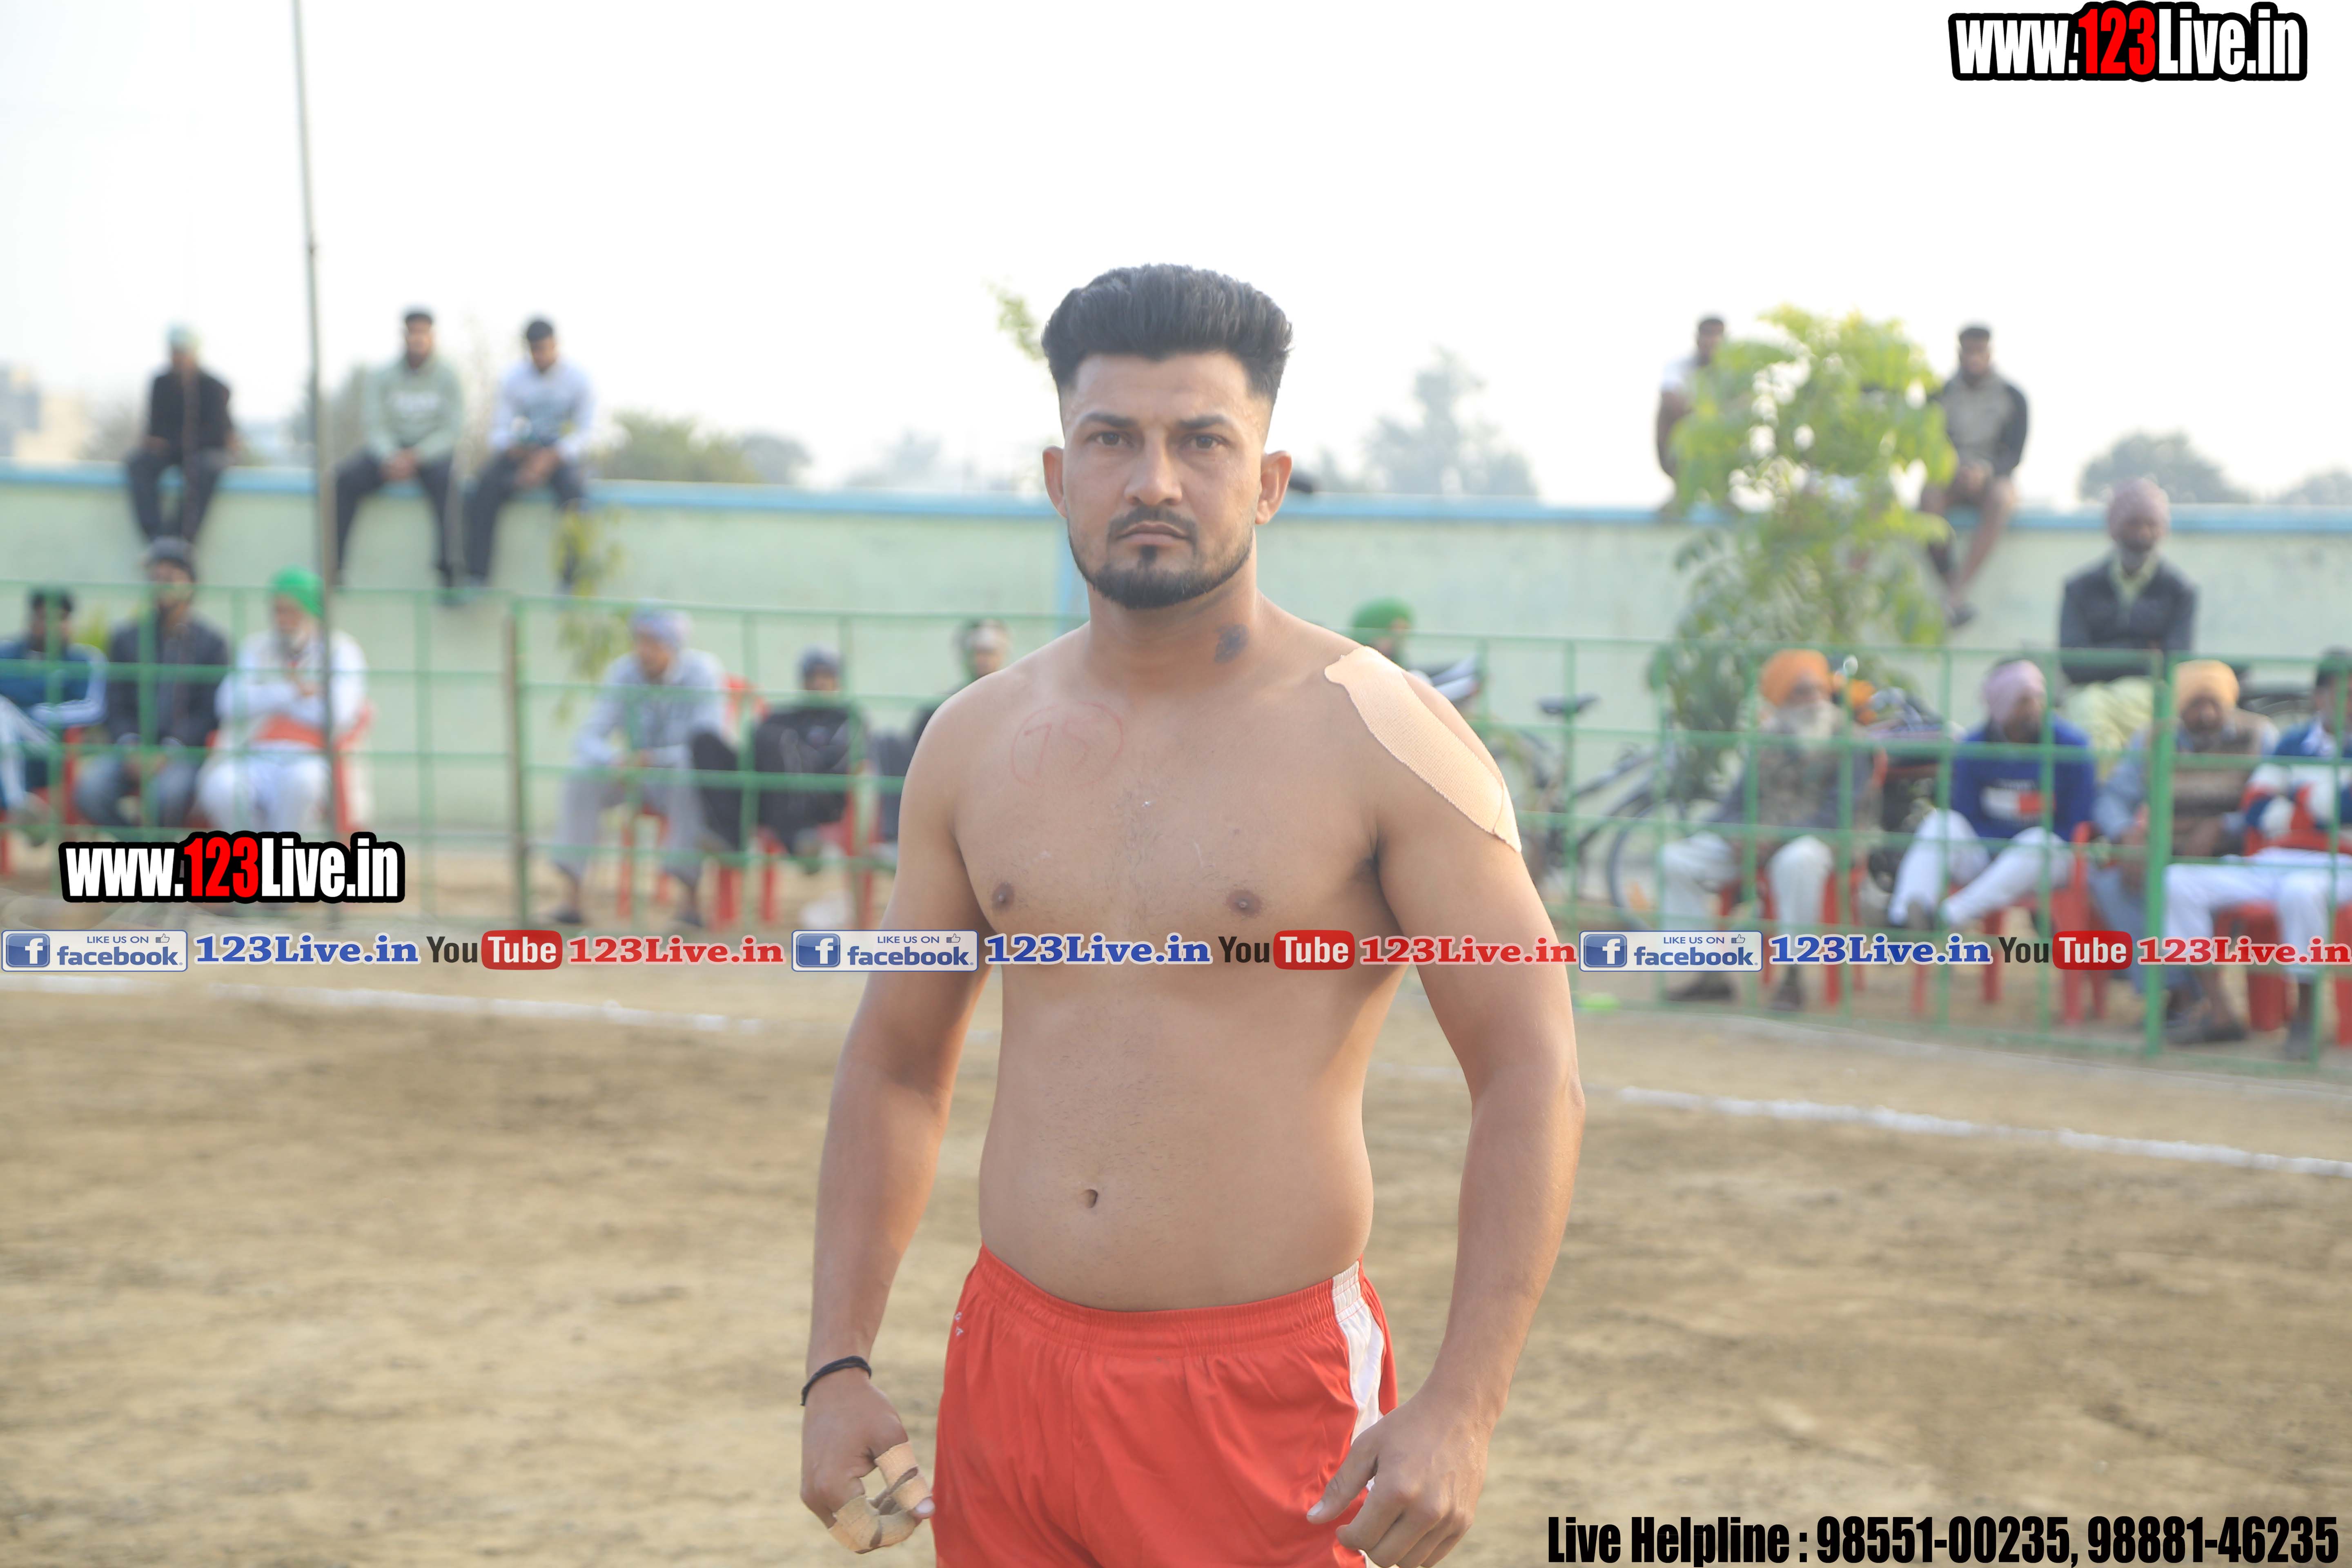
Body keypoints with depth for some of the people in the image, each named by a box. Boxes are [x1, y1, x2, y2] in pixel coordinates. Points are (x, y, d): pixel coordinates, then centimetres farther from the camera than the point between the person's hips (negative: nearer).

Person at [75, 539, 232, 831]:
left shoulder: (212, 642, 5)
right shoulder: (125, 637, 14)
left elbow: (209, 712, -1)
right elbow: (116, 705, 10)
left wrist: (169, 752, -15)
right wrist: (130, 748, -10)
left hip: (184, 750, -3)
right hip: (132, 749, 3)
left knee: (169, 791, -37)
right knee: (89, 788, -28)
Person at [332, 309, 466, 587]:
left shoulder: (447, 375, -1)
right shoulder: (380, 376, 3)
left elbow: (453, 429, -7)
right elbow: (375, 426, -3)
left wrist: (415, 457, -21)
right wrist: (391, 458, -24)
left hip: (432, 450, -2)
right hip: (390, 448, 2)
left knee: (447, 480, -36)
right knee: (346, 477, -24)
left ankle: (449, 569, -38)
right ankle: (333, 567, -21)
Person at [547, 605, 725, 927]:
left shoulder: (701, 673, -17)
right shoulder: (623, 672, -8)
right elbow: (586, 741, -11)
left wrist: (654, 759, -38)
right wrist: (616, 762, -35)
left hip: (681, 774, -3)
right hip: (634, 780, 3)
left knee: (689, 781, -38)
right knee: (581, 778, -25)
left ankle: (688, 897, -37)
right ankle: (571, 897, -28)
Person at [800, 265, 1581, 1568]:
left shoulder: (1379, 738, -8)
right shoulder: (975, 743, 6)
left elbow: (1530, 1081, -9)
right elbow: (896, 1063, 14)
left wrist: (1461, 1409, -17)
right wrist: (839, 1364, 6)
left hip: (1267, 1392, -4)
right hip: (1012, 1362, 4)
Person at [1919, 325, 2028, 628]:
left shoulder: (2012, 397, 3)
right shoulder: (1941, 395, 5)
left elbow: (2015, 453, -4)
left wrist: (1985, 471, -26)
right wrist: (1952, 469, -22)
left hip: (1993, 476, -1)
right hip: (1951, 477, 1)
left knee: (2000, 499, -37)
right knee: (1929, 496, -35)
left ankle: (1958, 591, -44)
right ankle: (1950, 587, -38)